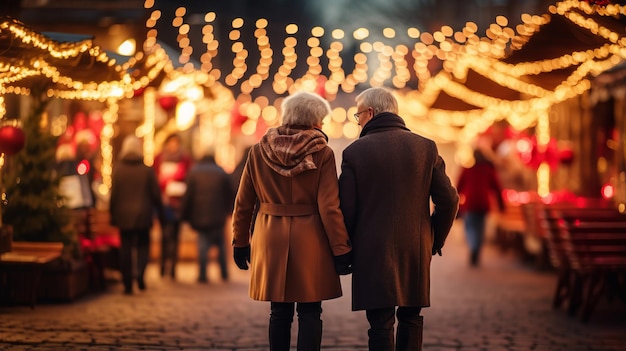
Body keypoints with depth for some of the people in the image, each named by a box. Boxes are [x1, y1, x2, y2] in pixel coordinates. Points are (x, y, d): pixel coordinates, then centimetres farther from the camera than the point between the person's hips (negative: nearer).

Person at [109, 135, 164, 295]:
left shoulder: (118, 170, -3)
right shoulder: (148, 170, -5)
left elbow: (113, 195, -1)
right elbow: (156, 194, -1)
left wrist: (112, 216, 8)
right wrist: (160, 213, 10)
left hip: (124, 216, 0)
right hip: (143, 216, 0)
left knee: (125, 249, 6)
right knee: (143, 245, 14)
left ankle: (128, 284, 6)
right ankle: (140, 272, -11)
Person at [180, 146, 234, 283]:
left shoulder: (194, 173, -1)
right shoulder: (222, 173, 4)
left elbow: (188, 196, -2)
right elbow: (229, 195, 7)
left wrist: (184, 215, 5)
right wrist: (228, 210, 22)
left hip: (199, 216, -2)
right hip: (218, 216, 2)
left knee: (203, 246, 1)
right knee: (220, 245, 14)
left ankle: (202, 274, -2)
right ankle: (224, 273, 16)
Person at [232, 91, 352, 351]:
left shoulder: (259, 151, 2)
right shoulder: (322, 153, -7)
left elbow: (243, 203, 5)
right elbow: (329, 207, -10)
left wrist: (240, 242, 14)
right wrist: (341, 250, -6)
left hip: (271, 239, 3)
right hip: (310, 239, -3)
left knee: (279, 313, 13)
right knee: (309, 313, 4)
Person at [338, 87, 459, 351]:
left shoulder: (355, 152, -6)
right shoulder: (426, 147, 1)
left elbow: (345, 209, -7)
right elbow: (448, 200, -1)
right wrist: (435, 240, 13)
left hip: (372, 251, -3)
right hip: (415, 250, 3)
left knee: (381, 324, 0)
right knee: (410, 319, 16)